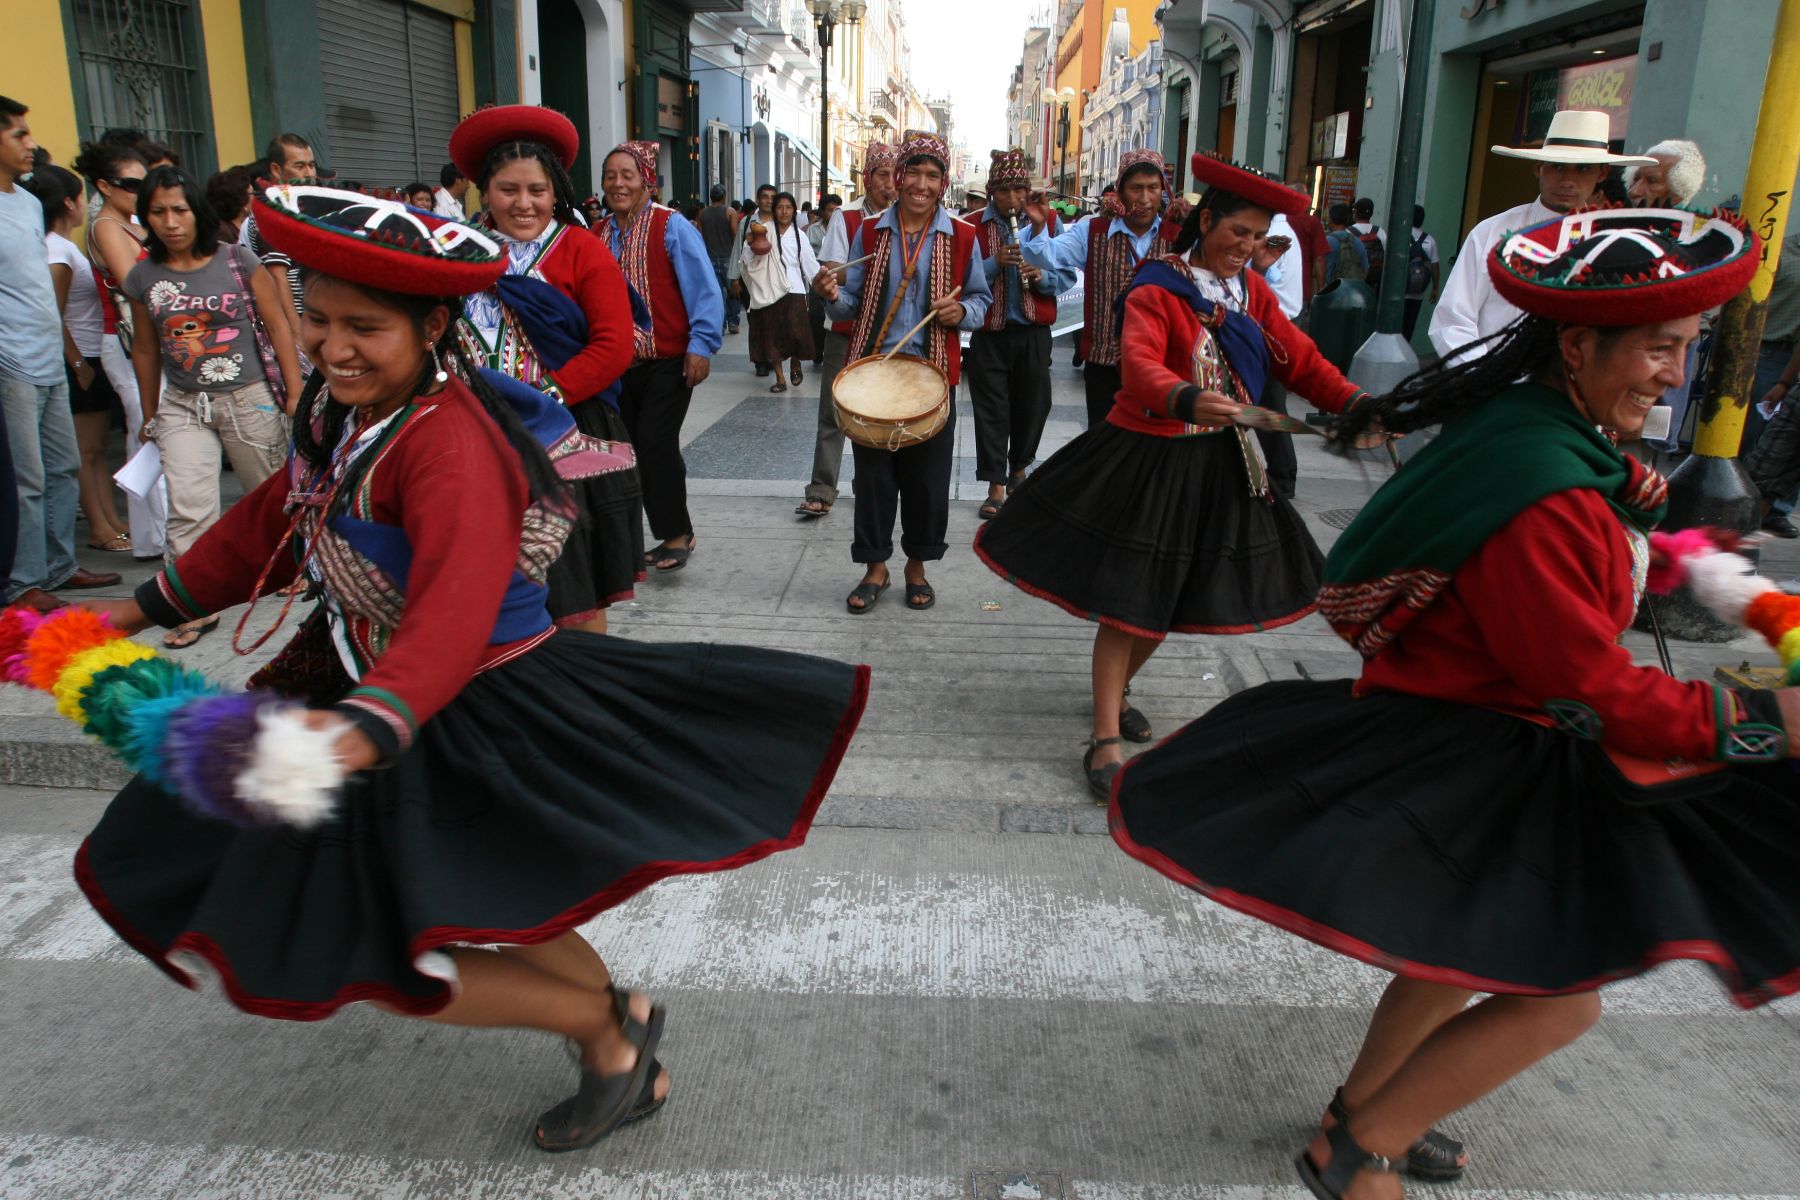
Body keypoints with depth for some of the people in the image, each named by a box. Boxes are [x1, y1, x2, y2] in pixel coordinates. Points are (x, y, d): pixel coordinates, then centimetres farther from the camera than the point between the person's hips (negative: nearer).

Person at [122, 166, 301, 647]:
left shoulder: (238, 260, -3)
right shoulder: (142, 278, 3)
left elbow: (278, 327, -1)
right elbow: (145, 350, 13)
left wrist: (296, 394, -5)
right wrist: (150, 416, 17)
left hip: (250, 399, -2)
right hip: (182, 407, 2)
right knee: (188, 509, -9)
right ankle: (196, 604, -3)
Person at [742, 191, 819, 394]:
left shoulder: (798, 235, 7)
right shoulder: (764, 231, 2)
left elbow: (809, 262, 9)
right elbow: (749, 259, -1)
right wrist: (750, 244, -19)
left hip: (793, 290, 0)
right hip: (769, 290, 0)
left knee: (795, 331, -12)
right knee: (773, 334, 3)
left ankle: (796, 364, 17)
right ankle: (780, 379, 12)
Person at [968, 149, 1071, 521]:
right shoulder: (973, 226, -1)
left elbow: (1069, 275, 5)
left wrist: (1043, 277, -15)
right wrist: (994, 263, -21)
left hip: (1034, 333, 2)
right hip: (989, 333, -2)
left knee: (1033, 406, 11)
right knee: (991, 411, -2)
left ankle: (1018, 469, 34)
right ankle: (996, 488, 3)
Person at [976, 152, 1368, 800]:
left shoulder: (1252, 291, 8)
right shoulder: (1156, 290, -13)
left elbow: (1300, 359, 3)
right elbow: (1140, 365, -30)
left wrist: (1356, 402, -14)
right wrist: (1187, 399, -51)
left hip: (1220, 465, 7)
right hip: (1149, 460, -7)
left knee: (1175, 593, 15)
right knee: (1129, 597, -3)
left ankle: (1115, 690, 39)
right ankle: (1105, 739, 5)